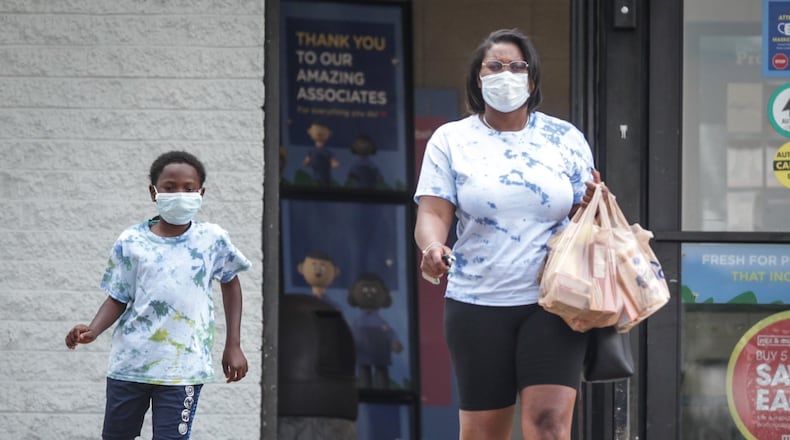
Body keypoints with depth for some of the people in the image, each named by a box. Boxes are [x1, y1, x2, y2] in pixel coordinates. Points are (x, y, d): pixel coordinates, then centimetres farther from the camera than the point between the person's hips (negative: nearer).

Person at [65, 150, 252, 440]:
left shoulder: (212, 239, -1)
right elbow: (117, 299, 3)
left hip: (182, 369, -2)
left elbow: (230, 284, 15)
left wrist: (233, 345, 12)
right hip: (129, 362, 2)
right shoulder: (131, 242, -2)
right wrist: (92, 331, -17)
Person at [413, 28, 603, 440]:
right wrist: (432, 247, -26)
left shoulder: (566, 139, 9)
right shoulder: (451, 140, 6)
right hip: (477, 302, 0)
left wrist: (592, 205, -12)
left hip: (552, 303, 0)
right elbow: (432, 213, -4)